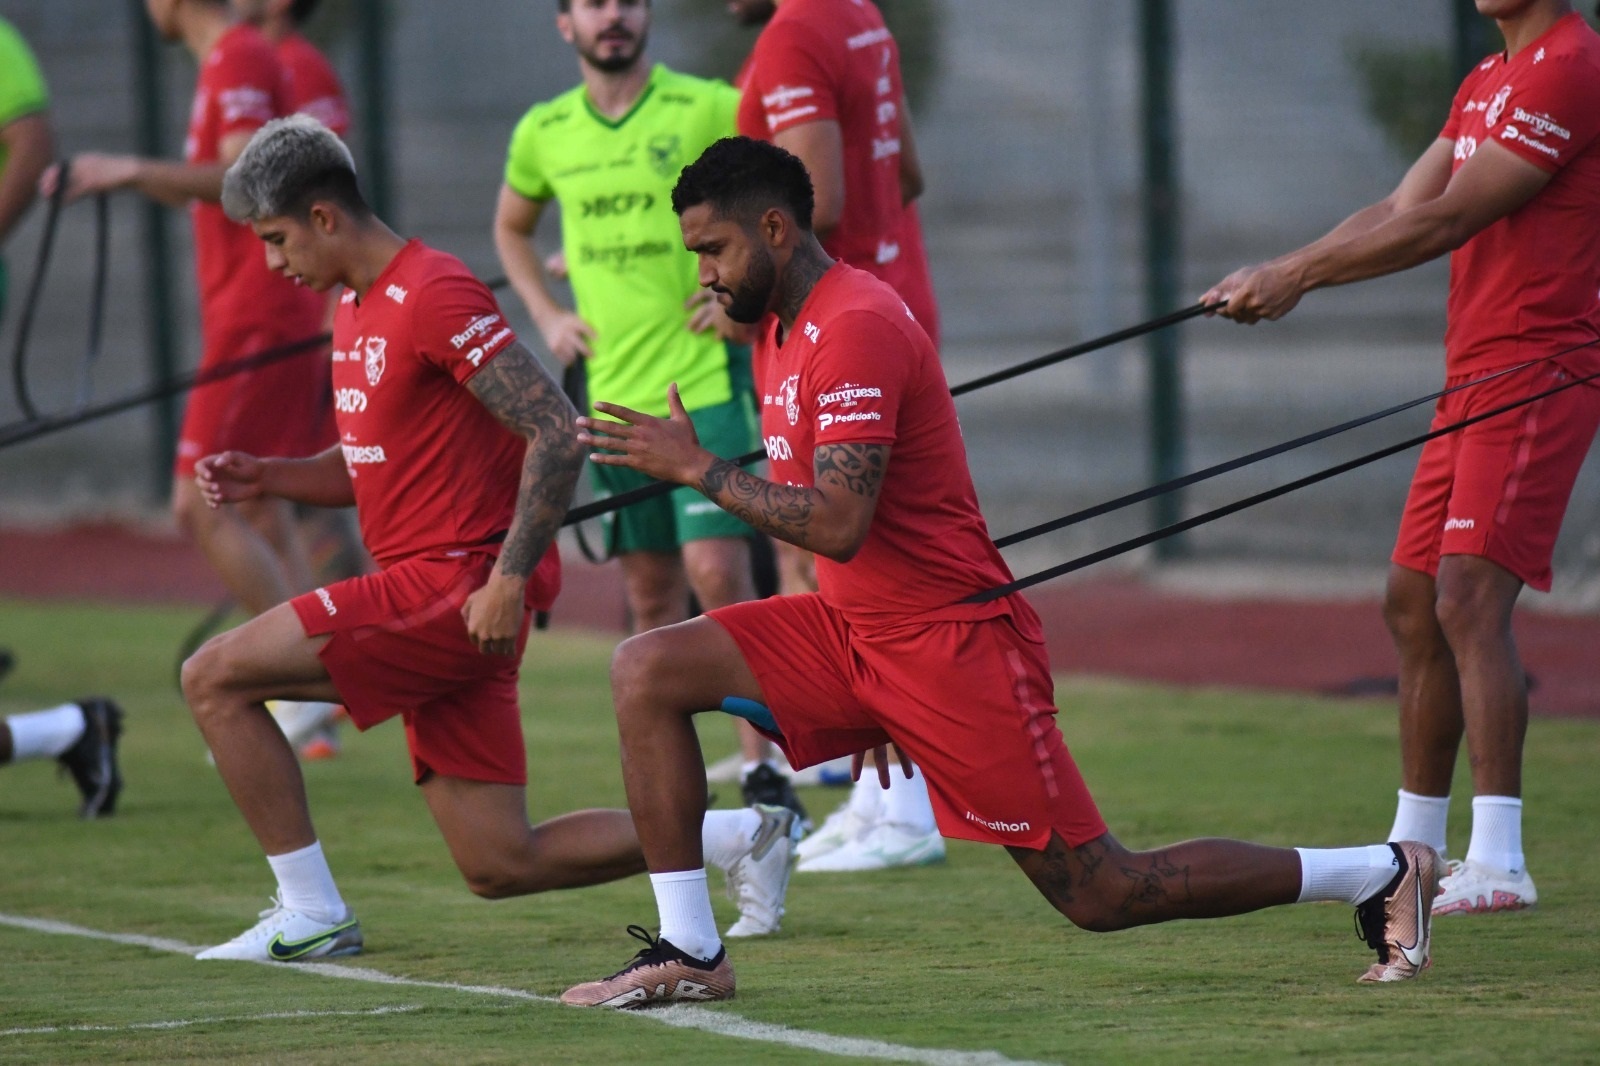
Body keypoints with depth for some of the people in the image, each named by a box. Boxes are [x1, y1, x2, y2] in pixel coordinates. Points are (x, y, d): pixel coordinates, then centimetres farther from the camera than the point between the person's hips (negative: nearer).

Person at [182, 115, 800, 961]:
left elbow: (557, 433, -20)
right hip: (432, 599, 10)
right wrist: (266, 478, 9)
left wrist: (509, 580, -24)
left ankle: (309, 913, -5)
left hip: (457, 590, -10)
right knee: (501, 864, 8)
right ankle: (741, 836, 16)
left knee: (215, 677, -11)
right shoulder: (358, 308, 16)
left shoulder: (433, 296, -14)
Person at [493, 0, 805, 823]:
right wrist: (545, 315, 14)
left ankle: (763, 771, -8)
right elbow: (511, 227, 27)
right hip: (612, 386, 4)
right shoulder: (544, 132, 8)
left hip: (705, 381, -4)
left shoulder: (709, 110, -6)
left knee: (717, 569, -14)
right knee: (649, 589, 9)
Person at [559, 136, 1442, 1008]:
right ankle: (688, 954, -6)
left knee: (1100, 894, -4)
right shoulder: (783, 328, 12)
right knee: (646, 672, -7)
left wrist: (699, 468, -23)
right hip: (850, 632, 9)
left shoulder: (855, 327, -19)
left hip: (954, 640, -9)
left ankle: (1380, 874, 10)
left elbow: (838, 524, -28)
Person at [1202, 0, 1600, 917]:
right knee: (1413, 603, 11)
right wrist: (1281, 275, 4)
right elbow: (1400, 211, 17)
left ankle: (1499, 862, -23)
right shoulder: (1487, 84, 19)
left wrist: (1297, 276, -15)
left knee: (1470, 595, -19)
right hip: (1475, 379, 10)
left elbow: (1446, 221, -18)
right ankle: (1414, 848, 20)